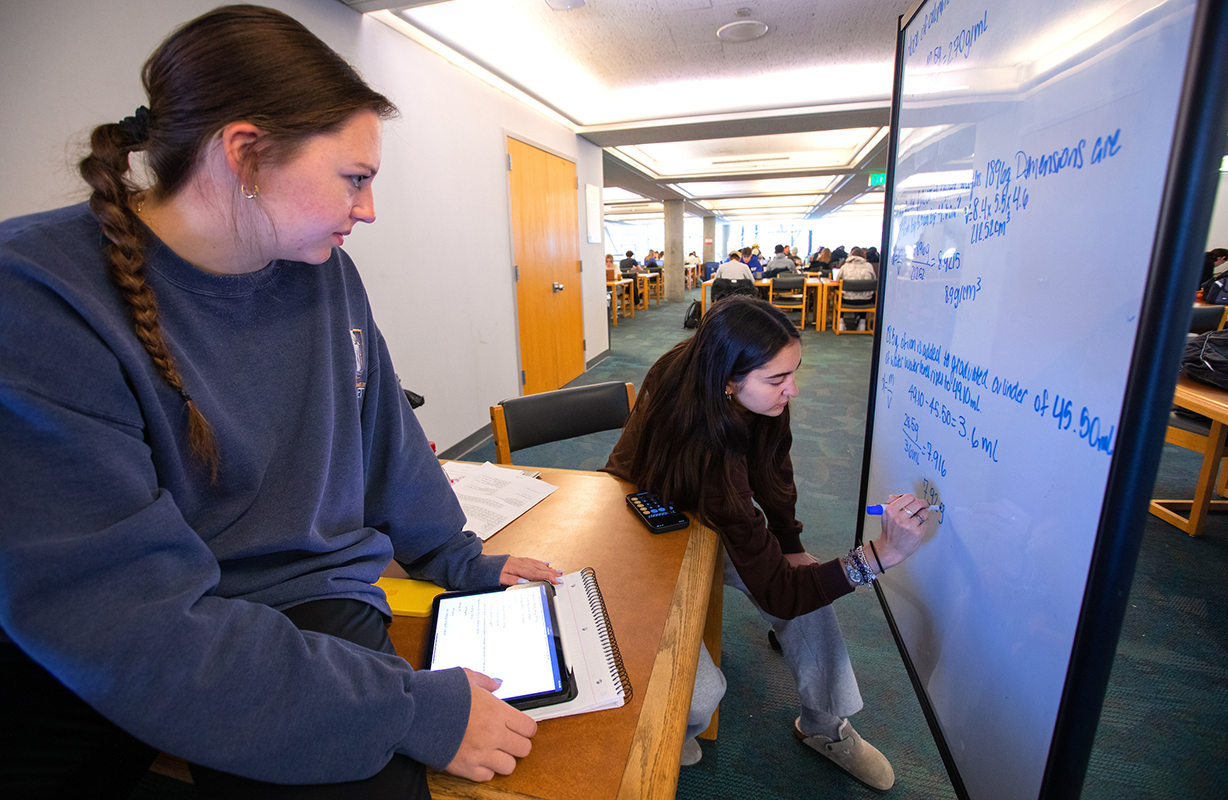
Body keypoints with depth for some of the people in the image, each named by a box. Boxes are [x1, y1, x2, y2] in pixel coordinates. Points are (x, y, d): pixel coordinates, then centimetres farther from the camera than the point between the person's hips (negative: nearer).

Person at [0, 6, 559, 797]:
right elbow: (132, 625, -24)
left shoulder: (326, 273, -2)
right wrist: (417, 712, -26)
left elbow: (384, 436, 8)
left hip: (310, 605, 3)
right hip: (76, 667, -2)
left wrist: (459, 559, 11)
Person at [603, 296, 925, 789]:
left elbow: (771, 470, 1)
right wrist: (881, 554, -35)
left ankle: (825, 727, 19)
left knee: (807, 580, -6)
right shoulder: (708, 450, -41)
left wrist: (792, 546, -3)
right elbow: (775, 592, -33)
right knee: (700, 695, -20)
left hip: (701, 520, 7)